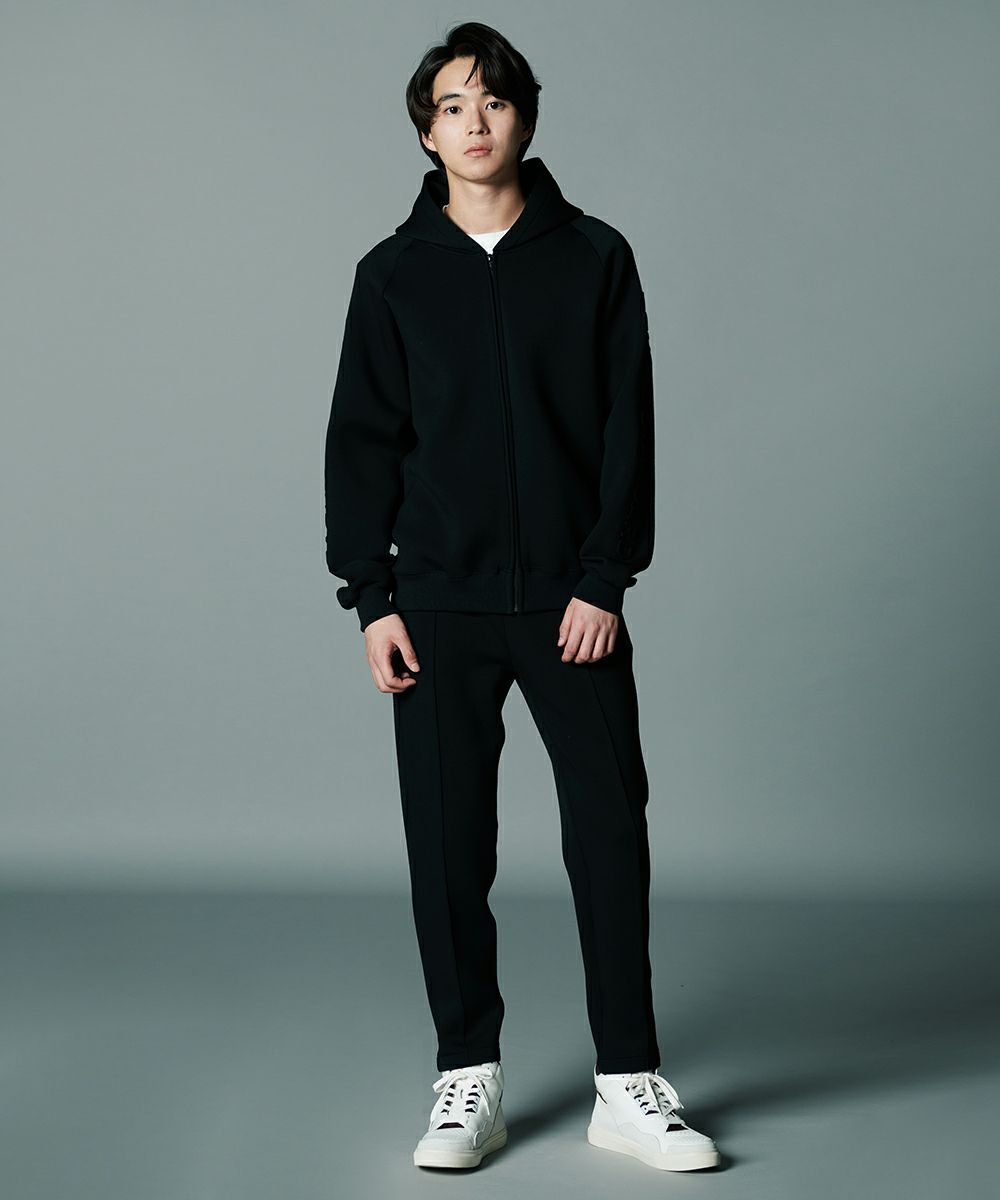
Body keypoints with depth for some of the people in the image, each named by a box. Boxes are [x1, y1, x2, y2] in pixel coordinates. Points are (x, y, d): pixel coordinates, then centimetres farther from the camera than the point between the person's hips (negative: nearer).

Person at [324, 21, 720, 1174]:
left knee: (610, 835, 0)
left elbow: (627, 427, 1)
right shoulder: (394, 273, 7)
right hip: (439, 607, 1)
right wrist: (371, 598, -2)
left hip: (572, 600, -1)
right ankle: (468, 1079, 15)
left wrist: (605, 580, -8)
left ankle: (627, 1082, 10)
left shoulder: (594, 257, 4)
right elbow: (363, 440, 6)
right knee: (448, 847, 4)